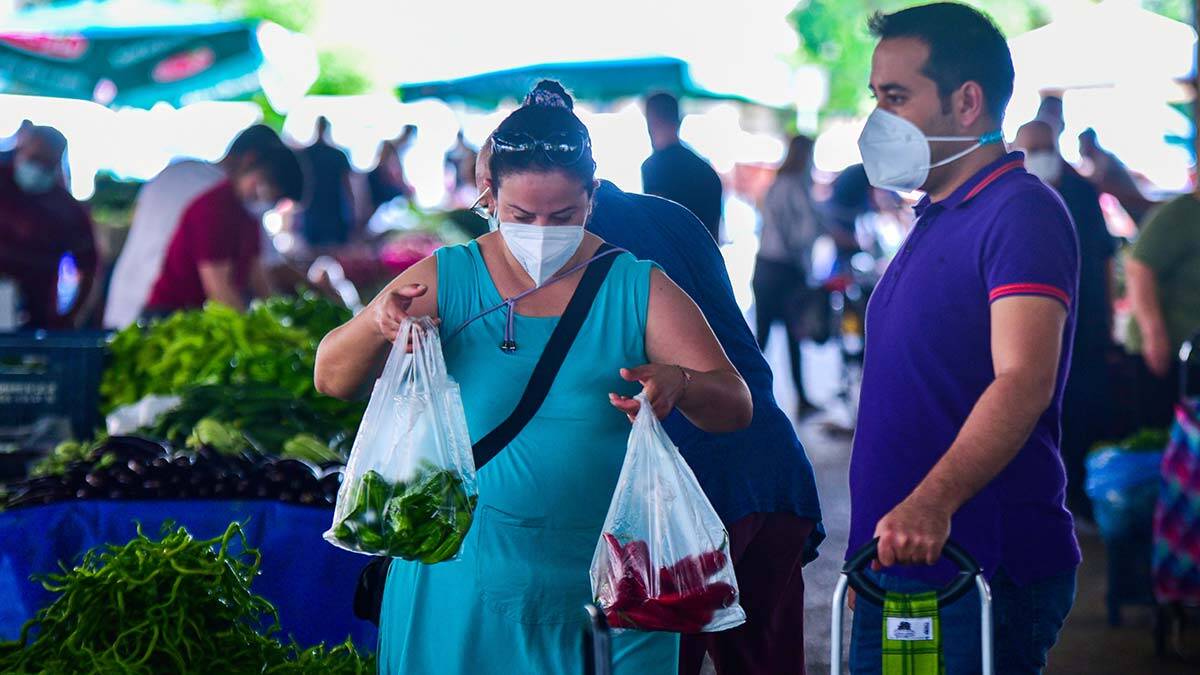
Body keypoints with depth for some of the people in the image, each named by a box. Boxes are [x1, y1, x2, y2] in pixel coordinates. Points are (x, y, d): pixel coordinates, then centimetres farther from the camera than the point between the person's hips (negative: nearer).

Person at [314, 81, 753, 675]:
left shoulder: (637, 289, -1)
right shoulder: (446, 281, 0)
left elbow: (736, 407, -6)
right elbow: (331, 378, -3)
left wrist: (678, 384, -30)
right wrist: (376, 323, -26)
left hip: (606, 596, 0)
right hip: (463, 595, 0)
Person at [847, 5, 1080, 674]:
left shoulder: (1022, 212, -13)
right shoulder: (936, 220, 17)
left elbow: (1023, 383, -27)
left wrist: (933, 502, -40)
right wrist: (877, 544, 16)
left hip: (985, 574, -9)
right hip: (897, 568, 9)